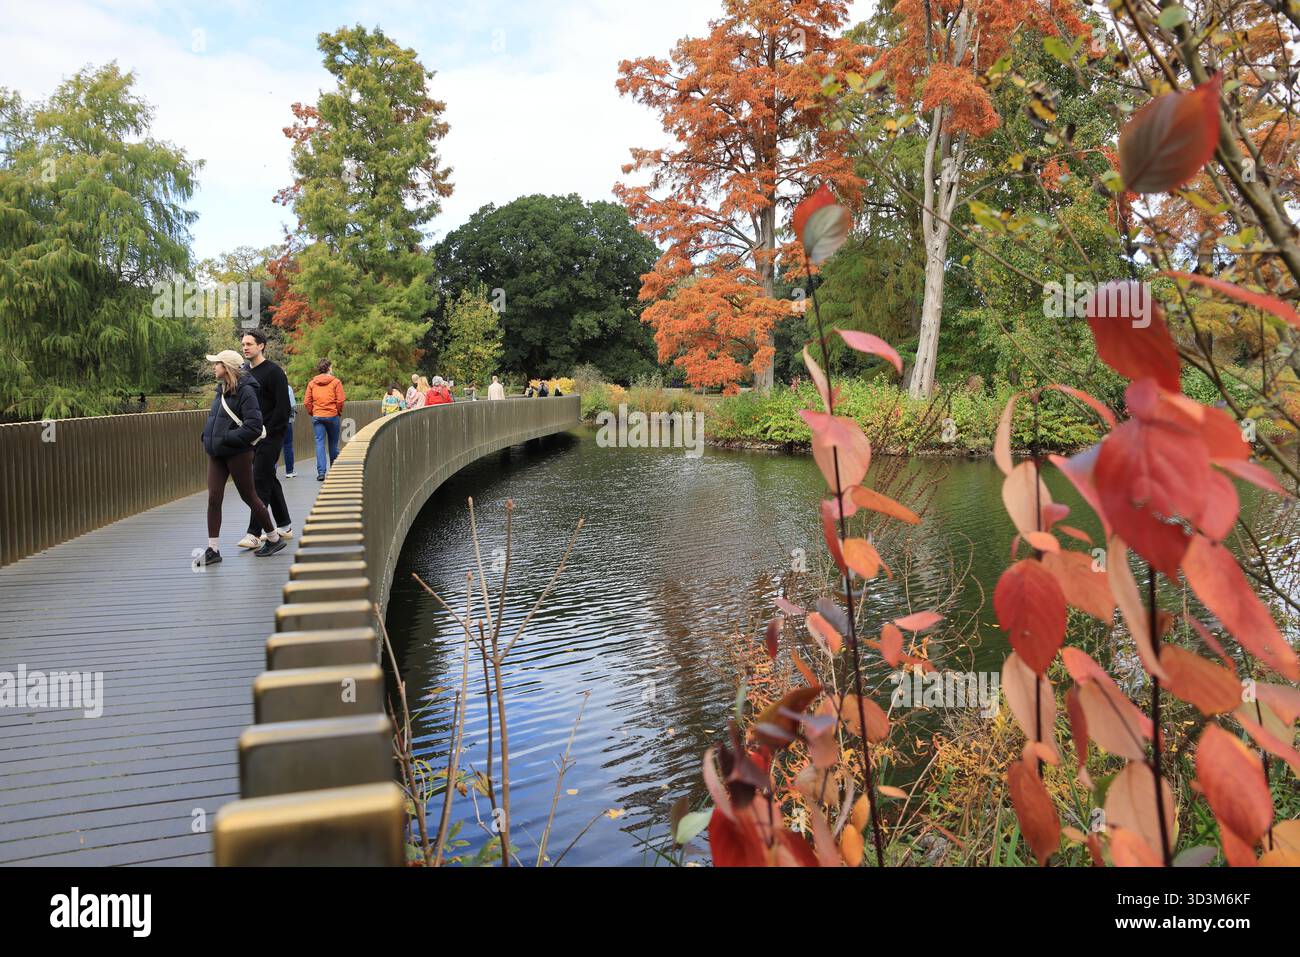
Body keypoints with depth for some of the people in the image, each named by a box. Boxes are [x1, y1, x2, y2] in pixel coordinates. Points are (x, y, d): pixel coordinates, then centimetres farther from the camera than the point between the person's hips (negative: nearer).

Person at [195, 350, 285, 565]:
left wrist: (225, 438, -20)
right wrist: (208, 437, 8)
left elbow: (253, 426, -20)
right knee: (213, 498, 2)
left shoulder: (245, 391, -13)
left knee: (249, 497, 3)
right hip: (216, 454, 7)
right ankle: (213, 550, 6)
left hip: (238, 454, -7)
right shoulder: (221, 389, 11)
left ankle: (274, 539, 20)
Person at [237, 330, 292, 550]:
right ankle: (285, 526, 24)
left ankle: (254, 534, -10)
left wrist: (267, 431, -16)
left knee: (260, 482, -11)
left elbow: (283, 406, -14)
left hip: (270, 436, -8)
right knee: (269, 480, 13)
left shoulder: (274, 372, -10)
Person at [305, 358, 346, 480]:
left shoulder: (311, 383, 5)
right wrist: (339, 413, 6)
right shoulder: (336, 382, -3)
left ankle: (321, 472, -8)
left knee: (320, 443, 0)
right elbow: (340, 401, -9)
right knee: (333, 444, 11)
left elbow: (307, 402, 1)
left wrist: (312, 413, 12)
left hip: (317, 417, 2)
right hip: (332, 416, -1)